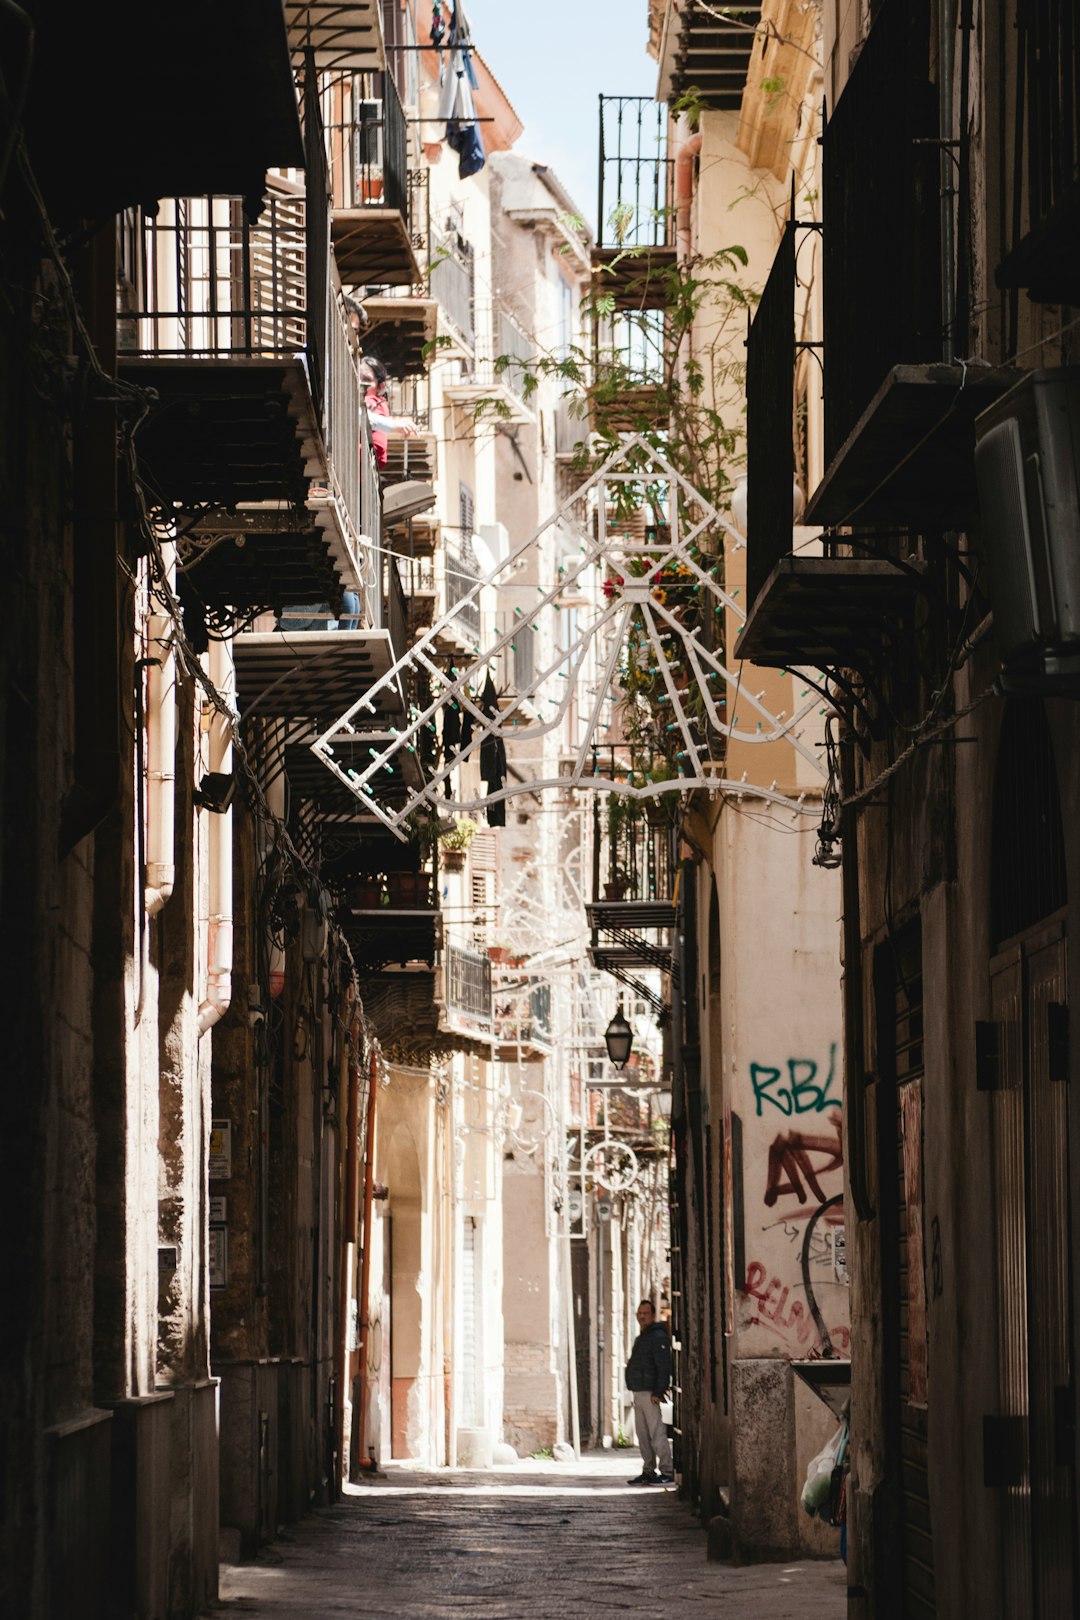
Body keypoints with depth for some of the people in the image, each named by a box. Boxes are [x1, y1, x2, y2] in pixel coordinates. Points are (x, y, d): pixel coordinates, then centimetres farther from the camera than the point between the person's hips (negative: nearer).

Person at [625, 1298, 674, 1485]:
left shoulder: (658, 1337, -9)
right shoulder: (641, 1338, 21)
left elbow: (664, 1367, -17)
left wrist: (657, 1392, -21)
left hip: (650, 1394, -10)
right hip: (638, 1392, 10)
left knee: (657, 1433, -10)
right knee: (643, 1435, 10)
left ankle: (667, 1472, -10)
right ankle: (648, 1471, 14)